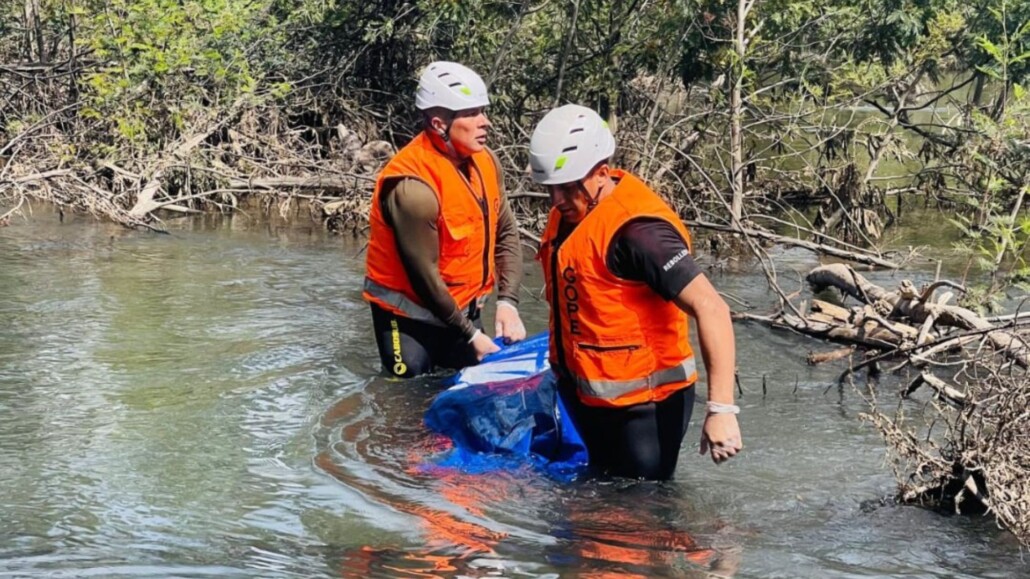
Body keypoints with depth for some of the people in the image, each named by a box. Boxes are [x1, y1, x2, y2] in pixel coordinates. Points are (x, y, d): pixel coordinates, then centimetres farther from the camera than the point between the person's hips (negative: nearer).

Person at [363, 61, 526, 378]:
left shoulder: (485, 161, -3)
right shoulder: (414, 185, -26)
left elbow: (506, 233, 5)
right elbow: (424, 276, -21)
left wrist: (507, 302, -8)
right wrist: (470, 335, -13)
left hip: (463, 308, 7)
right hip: (410, 317, -7)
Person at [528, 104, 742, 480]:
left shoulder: (636, 230, -26)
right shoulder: (570, 212, 2)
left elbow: (710, 309, -32)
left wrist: (721, 409, -37)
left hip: (643, 406, -9)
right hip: (588, 398, 9)